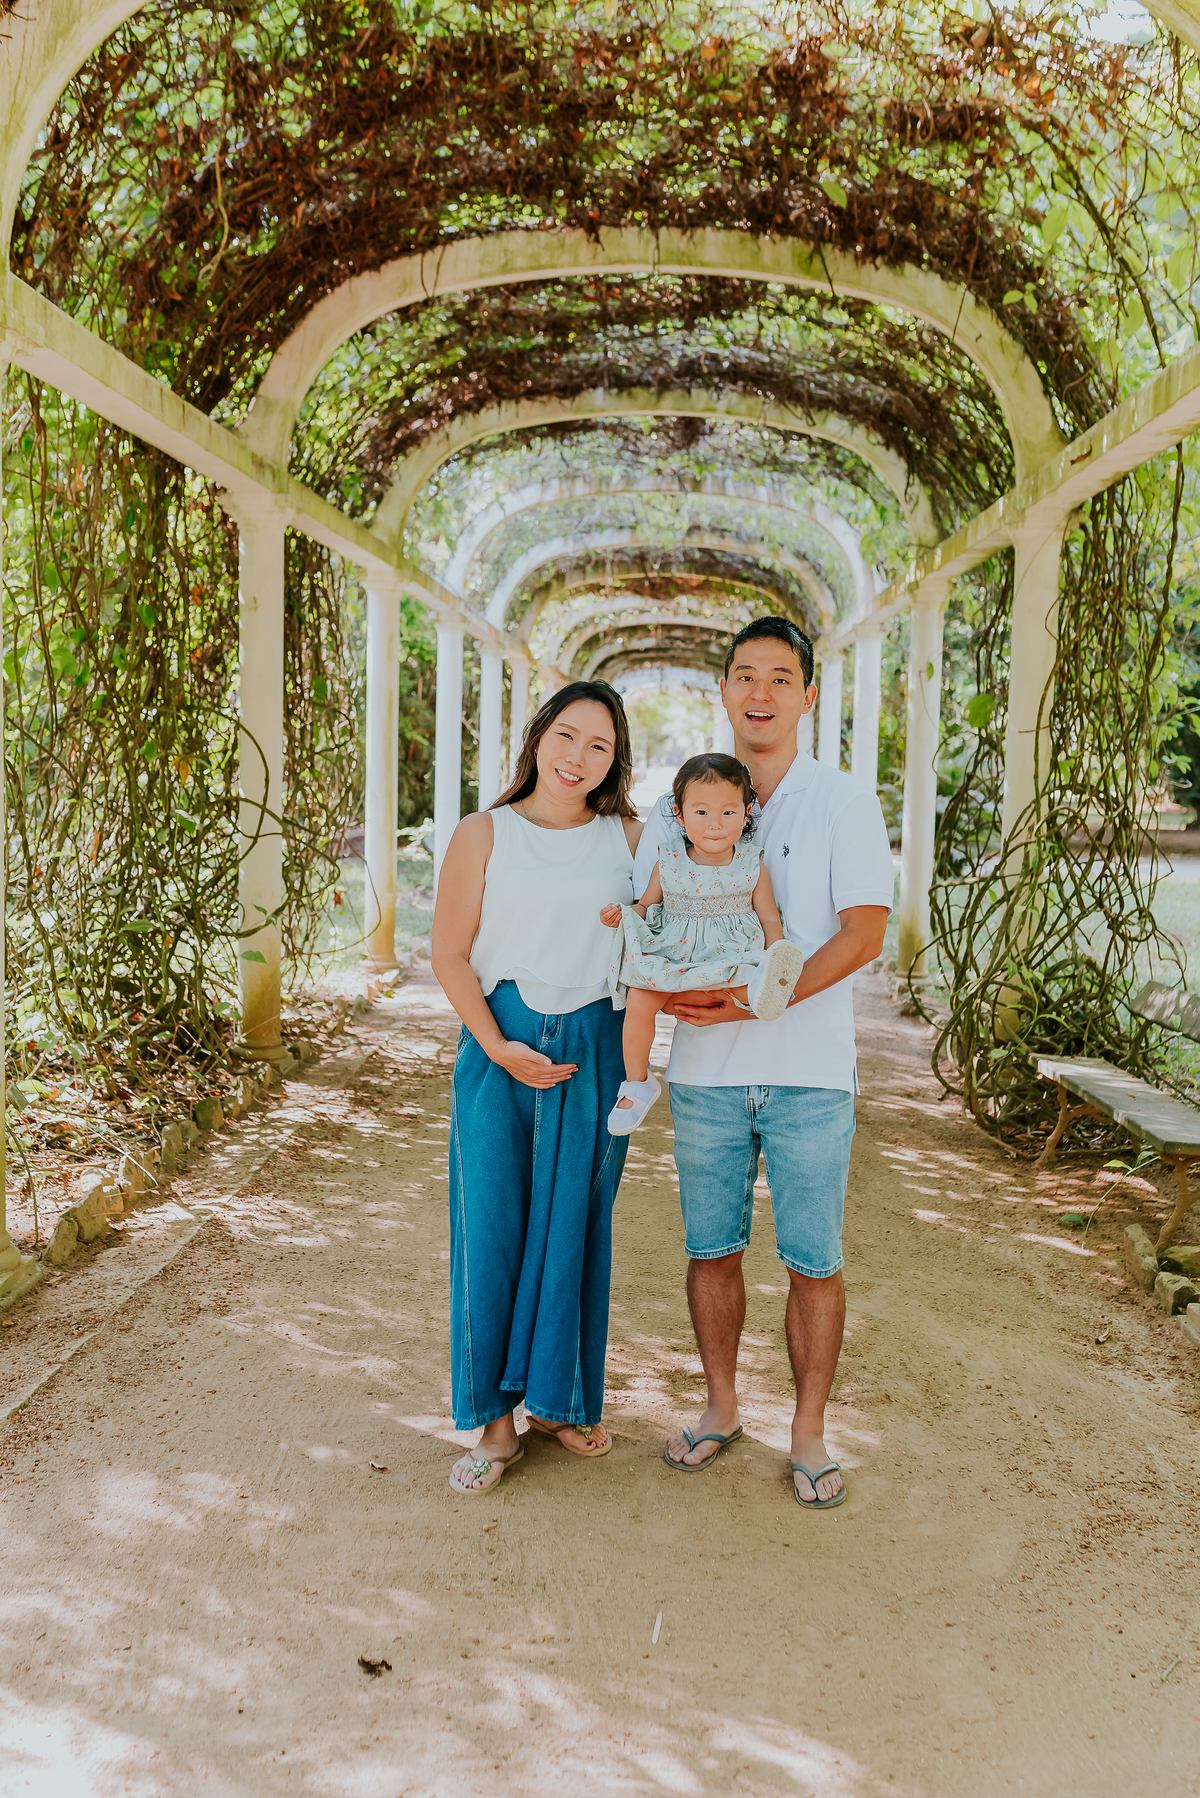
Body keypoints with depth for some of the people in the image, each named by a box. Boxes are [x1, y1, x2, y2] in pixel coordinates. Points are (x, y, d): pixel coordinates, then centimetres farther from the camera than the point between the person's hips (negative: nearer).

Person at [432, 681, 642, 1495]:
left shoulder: (631, 838, 6)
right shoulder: (485, 834, 1)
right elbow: (450, 953, -1)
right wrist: (499, 1046, -11)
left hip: (596, 1049, 2)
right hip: (500, 1045, -1)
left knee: (576, 1226, 9)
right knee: (493, 1222, 2)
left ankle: (561, 1398, 27)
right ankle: (497, 1419, 15)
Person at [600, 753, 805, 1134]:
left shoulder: (752, 868, 1)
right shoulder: (668, 863, 4)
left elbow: (770, 920, 5)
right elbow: (645, 905, 16)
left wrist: (776, 957, -14)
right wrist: (622, 914, -7)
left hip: (730, 953, 0)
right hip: (670, 953, 0)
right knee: (639, 1001, -19)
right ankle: (637, 1083, -8)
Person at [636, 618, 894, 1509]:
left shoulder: (844, 803, -1)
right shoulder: (678, 806, 8)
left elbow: (864, 933, -9)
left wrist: (759, 997, -20)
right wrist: (666, 988, -13)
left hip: (809, 1069, -2)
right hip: (705, 1069, 3)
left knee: (813, 1261, 4)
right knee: (712, 1249, 12)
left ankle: (809, 1433, 21)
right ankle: (722, 1408, 31)